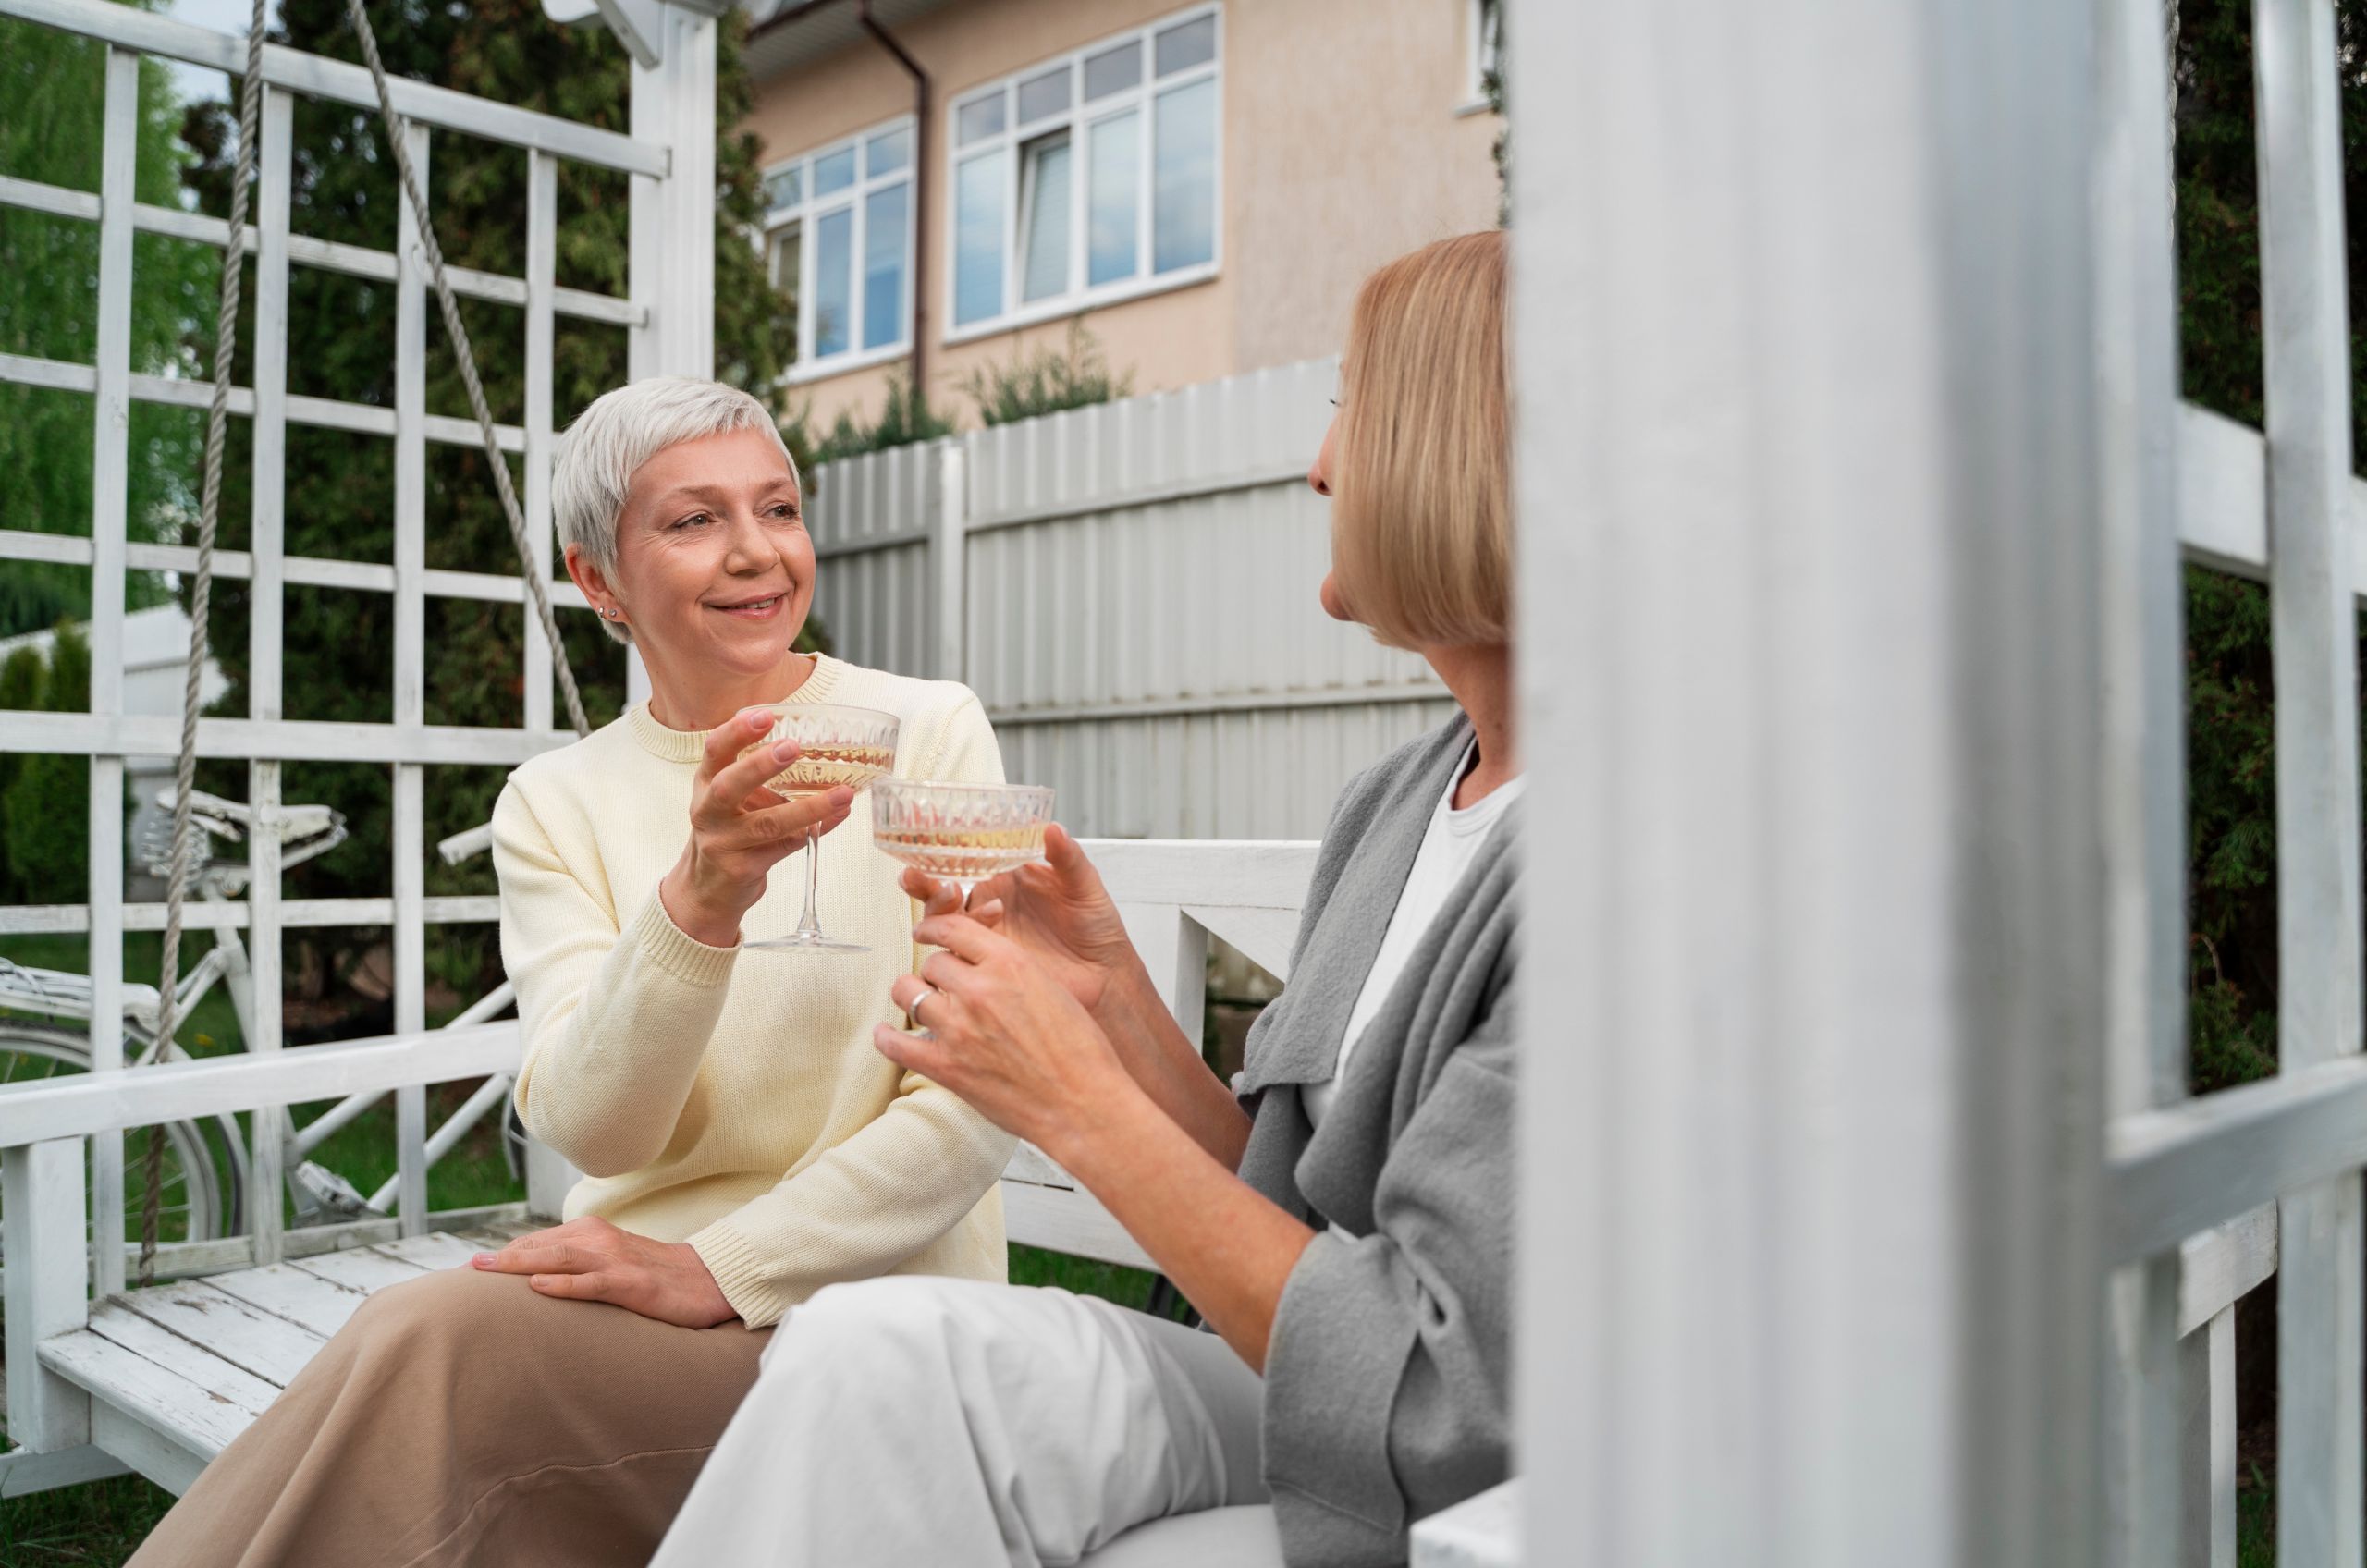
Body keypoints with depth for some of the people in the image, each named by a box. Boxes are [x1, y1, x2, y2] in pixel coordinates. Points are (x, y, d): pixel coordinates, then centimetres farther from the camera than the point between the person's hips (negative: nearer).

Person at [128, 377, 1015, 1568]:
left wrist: (717, 1271, -17)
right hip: (642, 1307, 3)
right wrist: (698, 901, -27)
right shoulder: (555, 805, 4)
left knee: (431, 1343, -25)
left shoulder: (925, 734, -5)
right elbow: (590, 1131, -10)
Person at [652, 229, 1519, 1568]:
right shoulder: (1395, 804, 7)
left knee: (879, 1368, -19)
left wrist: (1084, 1104, -17)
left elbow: (1431, 1415, -22)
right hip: (1316, 1442, 6)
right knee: (876, 1358, -18)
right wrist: (1116, 996, -5)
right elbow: (1282, 1207, 9)